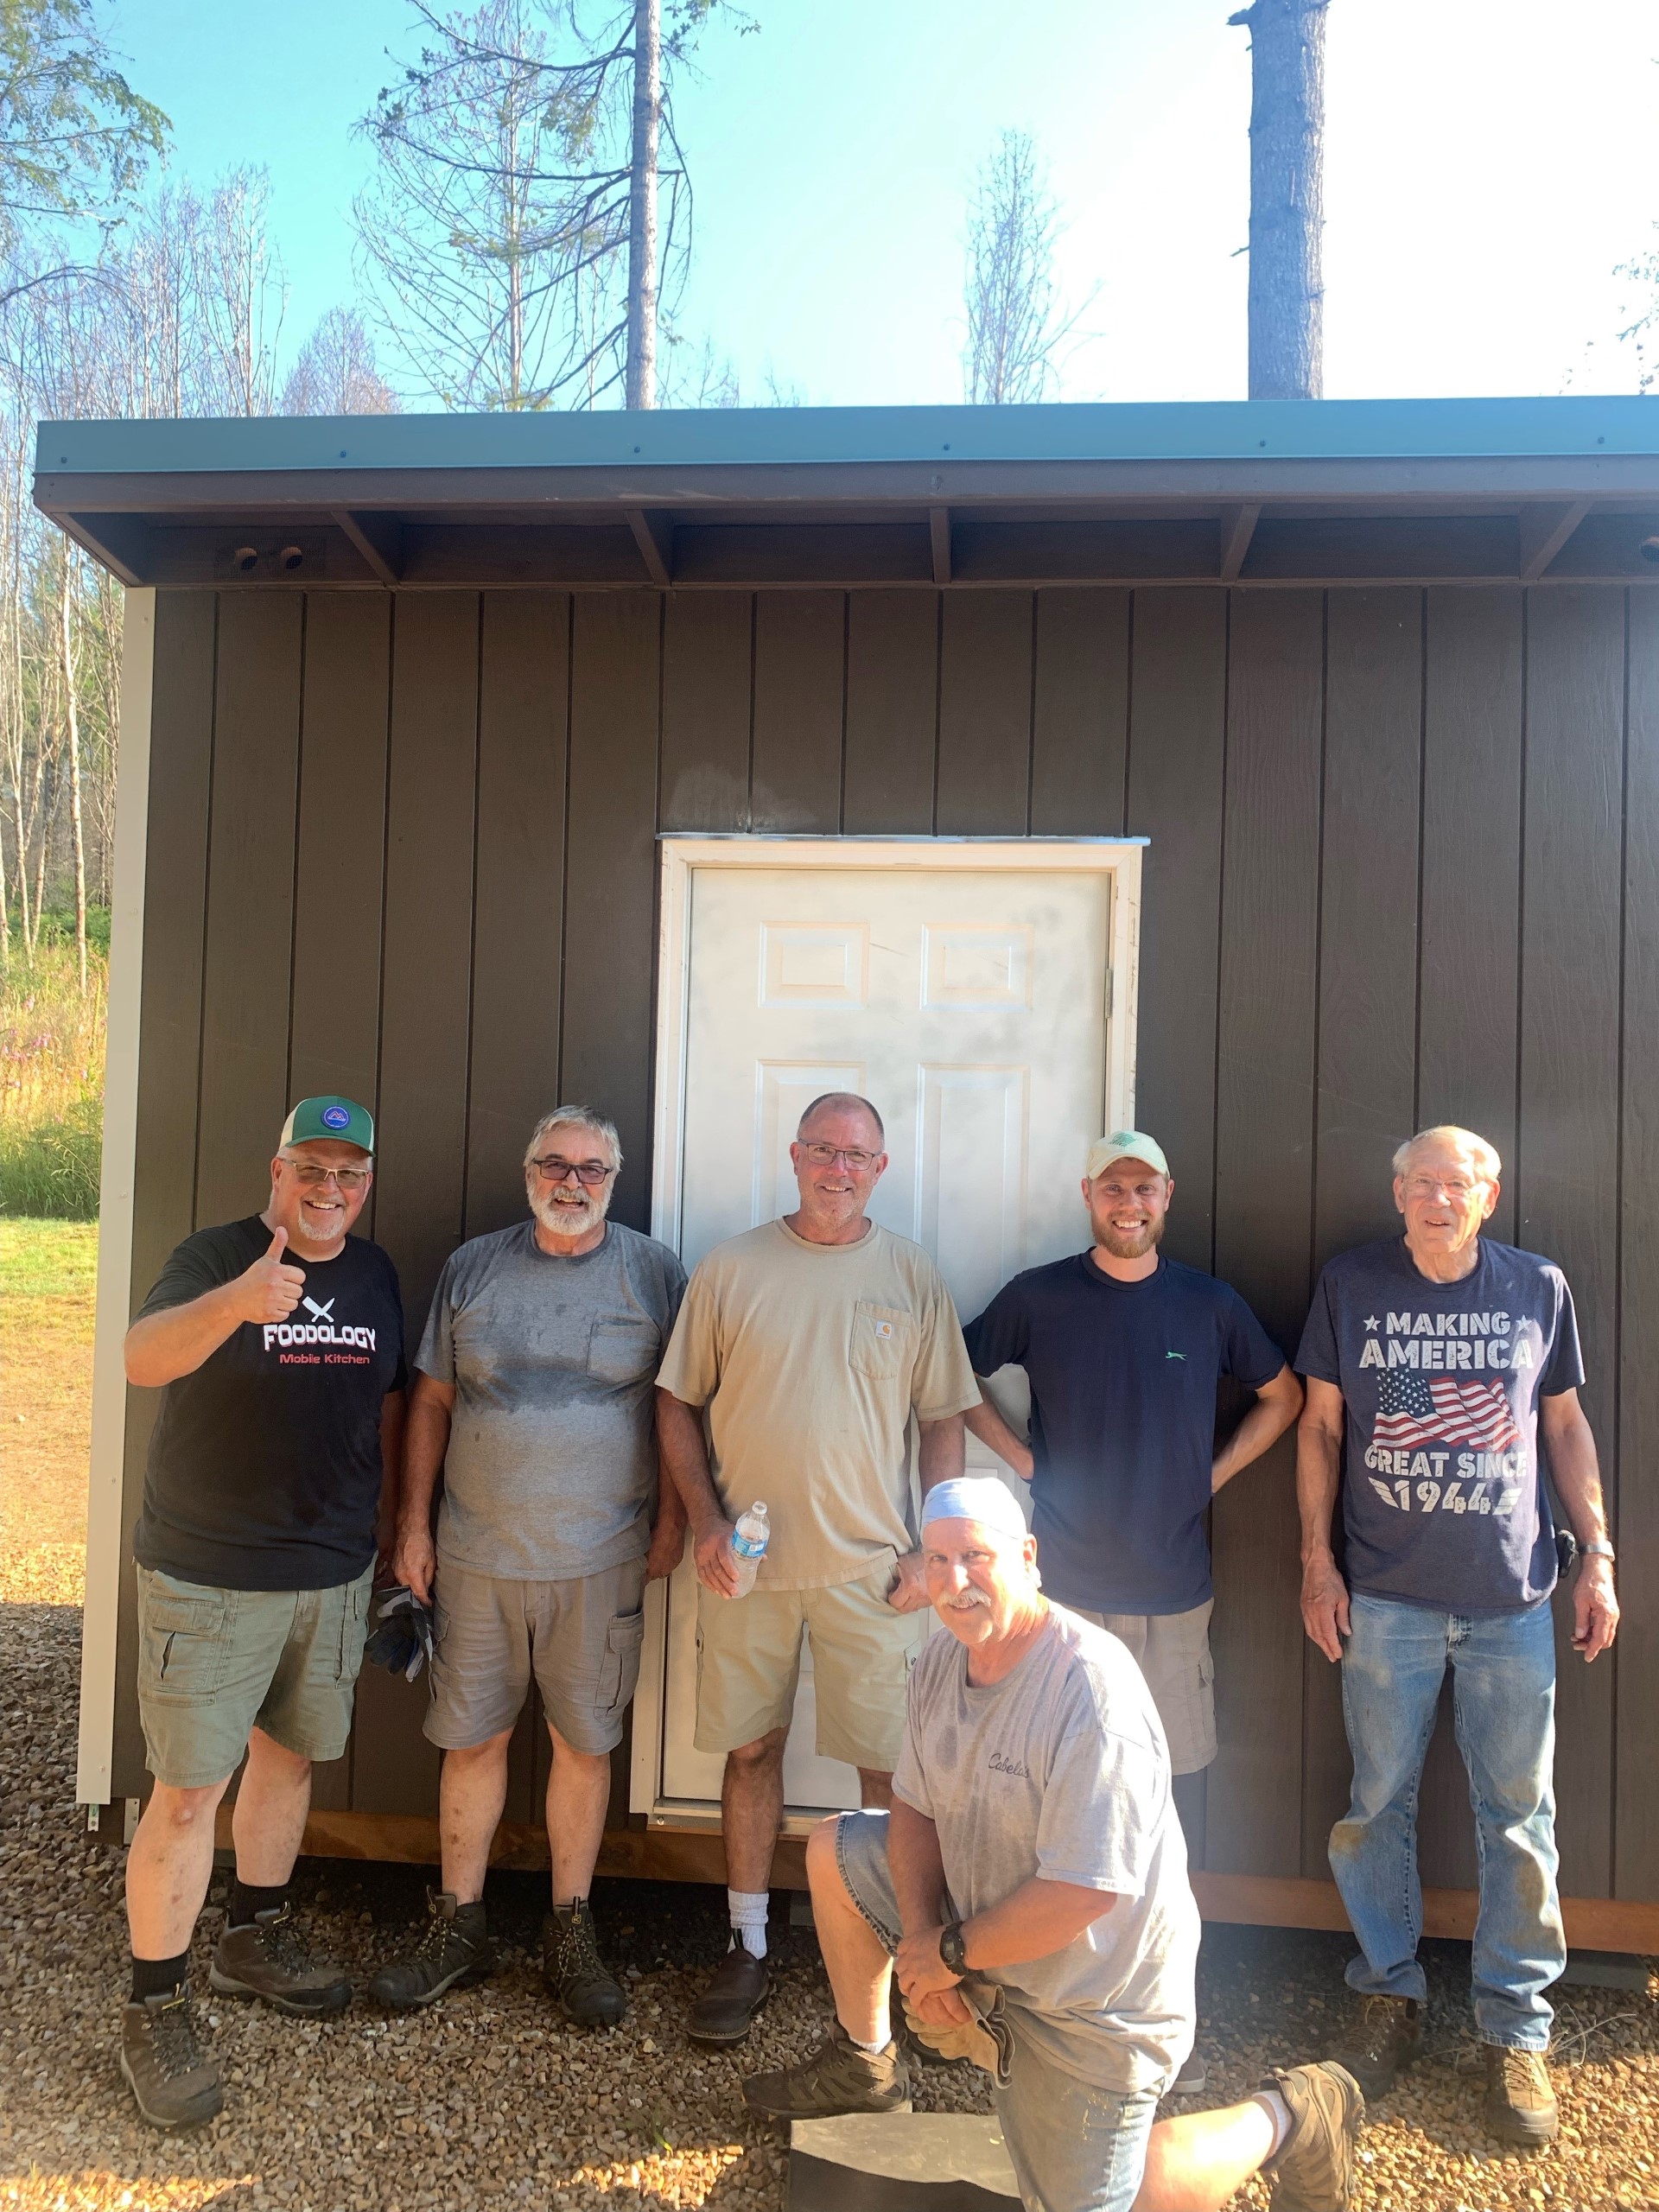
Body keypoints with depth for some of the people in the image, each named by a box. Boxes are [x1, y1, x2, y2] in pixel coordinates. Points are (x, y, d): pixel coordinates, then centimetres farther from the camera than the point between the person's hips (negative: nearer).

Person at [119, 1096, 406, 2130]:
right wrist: (237, 1301, -50)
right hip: (208, 1578, -5)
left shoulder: (376, 1273, 4)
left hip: (333, 1573, 5)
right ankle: (156, 2008, 16)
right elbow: (143, 1358, -31)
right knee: (189, 1791, -1)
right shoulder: (216, 1257, -12)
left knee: (289, 1756, 19)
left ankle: (256, 1937, 39)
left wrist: (386, 1516, 14)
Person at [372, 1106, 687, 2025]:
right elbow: (432, 1402, 7)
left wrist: (671, 1519, -1)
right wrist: (413, 1524, 5)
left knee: (585, 1743, 9)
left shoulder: (652, 1271, 0)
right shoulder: (472, 1267, 4)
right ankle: (458, 1927, 28)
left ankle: (570, 1932, 26)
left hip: (600, 1560, -1)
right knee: (472, 1740, 10)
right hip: (477, 1554, 2)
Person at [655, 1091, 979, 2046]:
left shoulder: (912, 1275, 1)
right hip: (748, 1561, 1)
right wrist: (707, 1520, -5)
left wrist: (931, 1549, -3)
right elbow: (678, 1403, 5)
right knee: (751, 1747, 11)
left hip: (872, 1566, 0)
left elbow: (944, 1421, 4)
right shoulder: (731, 1269, 0)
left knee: (889, 1762, 5)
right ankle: (748, 1947, 27)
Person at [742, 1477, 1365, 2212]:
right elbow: (915, 1808, 2)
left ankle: (1286, 2116, 18)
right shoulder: (940, 1662, -7)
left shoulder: (1094, 1693, -33)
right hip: (978, 1932, 8)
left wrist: (951, 1952, -20)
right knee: (834, 1851, 8)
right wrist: (922, 1937, -13)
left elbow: (1083, 1893, -33)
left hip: (1091, 2000, -7)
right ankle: (863, 2064, 28)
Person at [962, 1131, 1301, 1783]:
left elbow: (1283, 1396, 14)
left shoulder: (1210, 1304, 2)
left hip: (1174, 1590, 1)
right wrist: (1022, 1459, -2)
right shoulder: (1037, 1297, -3)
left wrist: (1214, 1474, 3)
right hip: (1062, 1585, -1)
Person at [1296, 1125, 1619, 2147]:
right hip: (1385, 1594, 0)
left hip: (1511, 1598, 0)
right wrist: (1317, 1559, 1)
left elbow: (1565, 1424, 9)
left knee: (1519, 1814, 7)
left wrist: (1599, 1555, 4)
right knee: (1378, 1804, 9)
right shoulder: (1351, 1285, -1)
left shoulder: (1539, 1287, 1)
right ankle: (1391, 1992, 29)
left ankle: (1516, 2024, 23)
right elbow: (1321, 1424, 4)